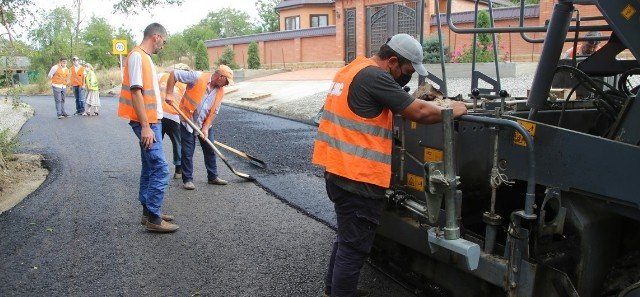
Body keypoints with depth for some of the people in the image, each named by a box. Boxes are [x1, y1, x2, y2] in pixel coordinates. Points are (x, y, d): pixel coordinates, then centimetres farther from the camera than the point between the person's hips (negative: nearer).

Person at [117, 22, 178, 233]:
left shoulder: (145, 57, 17)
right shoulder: (137, 56, -13)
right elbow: (135, 92, -20)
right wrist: (145, 126, -23)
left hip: (152, 121, 11)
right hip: (146, 123, -11)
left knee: (150, 168, 14)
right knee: (160, 169, -10)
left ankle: (148, 212, 23)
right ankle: (153, 219, -4)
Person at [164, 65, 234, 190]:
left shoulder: (220, 91, -3)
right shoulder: (197, 77, -20)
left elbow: (214, 111, -1)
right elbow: (173, 74, -17)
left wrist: (205, 128, -9)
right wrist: (169, 94, -22)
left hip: (205, 124, 5)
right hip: (188, 121, -5)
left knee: (210, 150, 10)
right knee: (187, 152, 0)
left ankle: (213, 177, 23)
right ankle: (187, 180, 11)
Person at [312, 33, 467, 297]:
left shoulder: (353, 69, 14)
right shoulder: (374, 77, -17)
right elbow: (419, 113, -14)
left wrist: (419, 99, 13)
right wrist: (452, 111, 1)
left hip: (338, 170, 10)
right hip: (358, 177, -10)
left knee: (348, 237, 24)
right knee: (354, 246, 2)